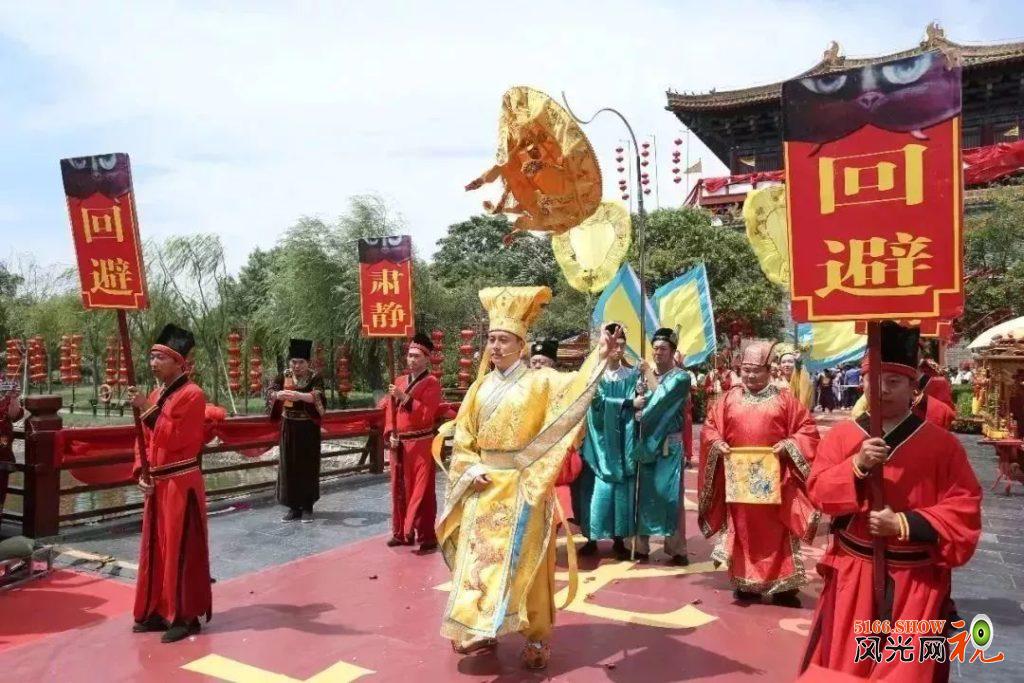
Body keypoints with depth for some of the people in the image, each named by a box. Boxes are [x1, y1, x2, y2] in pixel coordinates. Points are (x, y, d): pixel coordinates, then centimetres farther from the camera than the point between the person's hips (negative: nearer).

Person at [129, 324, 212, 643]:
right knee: (156, 548, 15)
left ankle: (185, 617, 9)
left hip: (181, 485, -8)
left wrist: (147, 410, -21)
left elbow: (175, 439, -21)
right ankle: (157, 611, 28)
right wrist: (142, 473, 3)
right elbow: (144, 439, 16)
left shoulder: (192, 395, -14)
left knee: (181, 551, -1)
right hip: (157, 484, 9)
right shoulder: (155, 394, 12)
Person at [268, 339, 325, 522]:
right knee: (289, 465, 3)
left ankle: (307, 506, 12)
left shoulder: (315, 377, -8)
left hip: (308, 428, -3)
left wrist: (299, 395, -45)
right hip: (289, 427, 3)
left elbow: (317, 396, -26)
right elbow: (270, 392, -15)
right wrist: (279, 394, -39)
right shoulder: (284, 376, 1)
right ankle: (294, 506, 13)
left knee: (308, 466, 1)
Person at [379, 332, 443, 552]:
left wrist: (405, 397, -25)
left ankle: (427, 537, 4)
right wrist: (390, 435, -3)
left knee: (422, 492, -2)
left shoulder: (432, 383, -8)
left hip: (421, 445, -6)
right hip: (399, 445, 6)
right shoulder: (399, 381, 11)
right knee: (400, 490, 13)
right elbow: (390, 411, 12)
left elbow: (427, 415, -19)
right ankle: (401, 533, 25)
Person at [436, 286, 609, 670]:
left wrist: (597, 360, -40)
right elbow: (462, 438, 9)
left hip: (522, 488, -4)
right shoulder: (482, 386, 7)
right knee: (478, 558, 8)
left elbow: (573, 388, -25)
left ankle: (537, 639, 17)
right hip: (484, 487, 4)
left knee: (522, 561, 2)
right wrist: (471, 470, -6)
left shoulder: (539, 381, -5)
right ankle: (479, 631, 24)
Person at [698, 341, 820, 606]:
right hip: (738, 477, 2)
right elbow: (709, 429, 11)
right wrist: (717, 443, -8)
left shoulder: (784, 399, 3)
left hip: (774, 477, -2)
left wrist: (789, 444, -14)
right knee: (742, 531, 8)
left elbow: (808, 430, 2)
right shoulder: (729, 398, 9)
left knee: (776, 532, 3)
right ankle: (746, 583, 19)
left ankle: (783, 586, 13)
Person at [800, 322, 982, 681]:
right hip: (852, 573, 2)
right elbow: (818, 491, -6)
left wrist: (905, 524, -19)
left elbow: (964, 508, -7)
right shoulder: (841, 435, -1)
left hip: (916, 580, -1)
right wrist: (857, 464, -22)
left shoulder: (942, 444, -5)